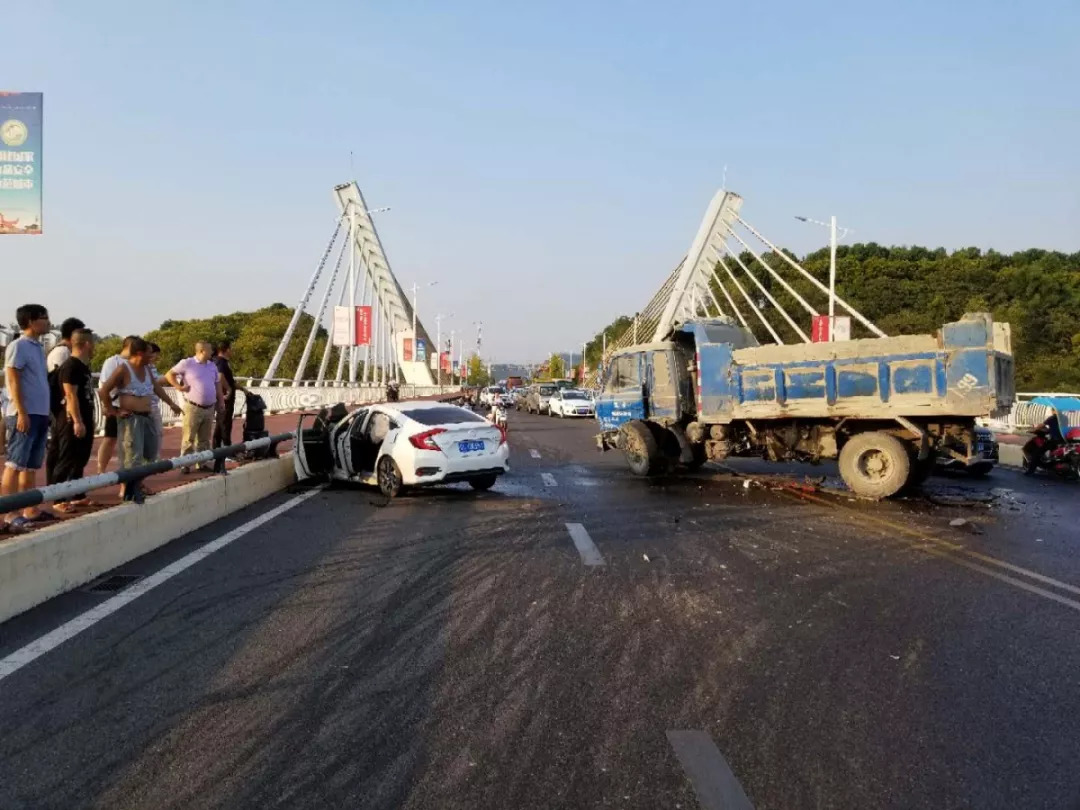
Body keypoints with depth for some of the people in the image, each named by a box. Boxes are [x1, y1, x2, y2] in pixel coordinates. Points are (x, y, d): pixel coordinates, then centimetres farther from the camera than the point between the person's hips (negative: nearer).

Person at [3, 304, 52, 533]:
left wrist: (46, 413, 16)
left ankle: (30, 511, 18)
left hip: (39, 414, 8)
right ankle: (9, 516, -7)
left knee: (31, 466, 12)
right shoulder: (18, 346, -7)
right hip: (24, 414, -8)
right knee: (14, 466, -7)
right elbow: (13, 381, -13)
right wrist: (21, 413, -19)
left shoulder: (38, 347, 16)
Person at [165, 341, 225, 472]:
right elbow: (169, 374, -1)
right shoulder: (187, 363, -5)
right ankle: (185, 464, 2)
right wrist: (179, 387, -9)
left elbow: (218, 384, 20)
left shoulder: (212, 366, 14)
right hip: (193, 408, -6)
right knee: (189, 438, -4)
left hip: (209, 408, 6)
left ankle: (202, 463, 18)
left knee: (204, 439, 11)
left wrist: (221, 401, 15)